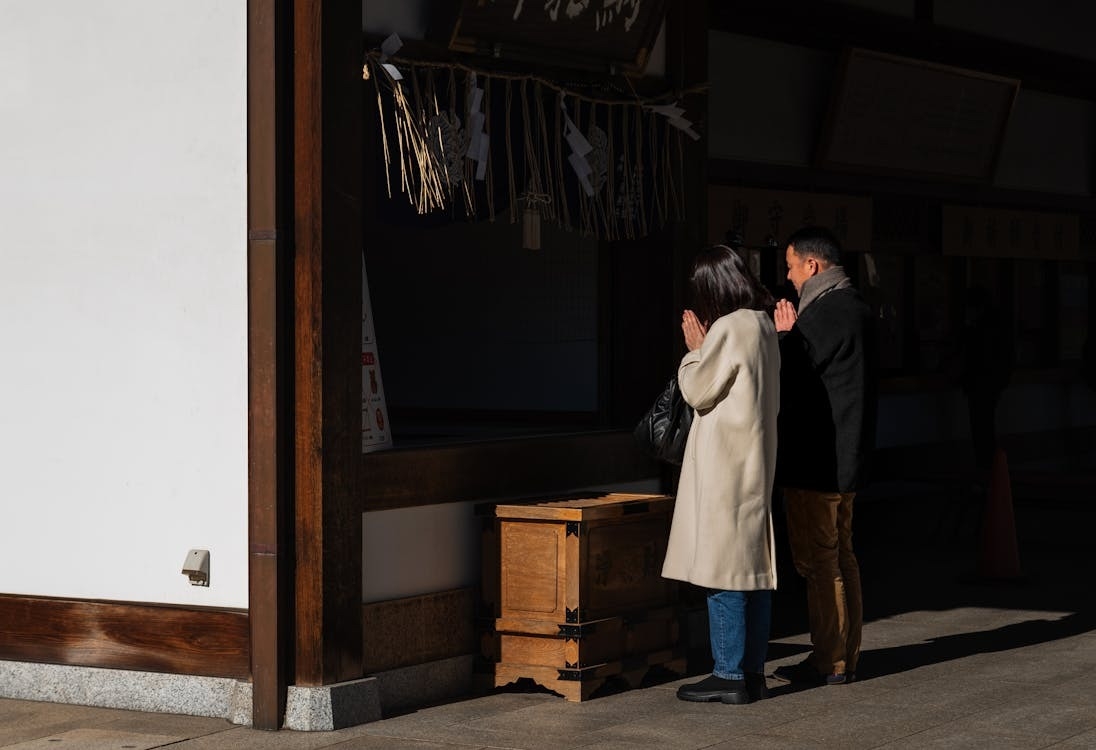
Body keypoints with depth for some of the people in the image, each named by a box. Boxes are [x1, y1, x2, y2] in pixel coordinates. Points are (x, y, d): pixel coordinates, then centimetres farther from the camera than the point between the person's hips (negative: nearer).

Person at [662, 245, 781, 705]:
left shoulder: (728, 329, -15)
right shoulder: (764, 327, 12)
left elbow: (697, 391, -9)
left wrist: (695, 349, 4)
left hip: (723, 465, -9)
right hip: (755, 463, 9)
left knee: (722, 570, -6)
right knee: (754, 568, 10)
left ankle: (729, 675, -4)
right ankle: (752, 671, 14)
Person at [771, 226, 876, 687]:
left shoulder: (826, 313, -17)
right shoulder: (853, 308, 15)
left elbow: (788, 377, -15)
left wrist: (784, 336, 1)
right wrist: (792, 337, 11)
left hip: (815, 460, -10)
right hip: (843, 458, 10)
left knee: (817, 560, -4)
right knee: (838, 555, 14)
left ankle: (828, 662, -1)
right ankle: (843, 656, 19)